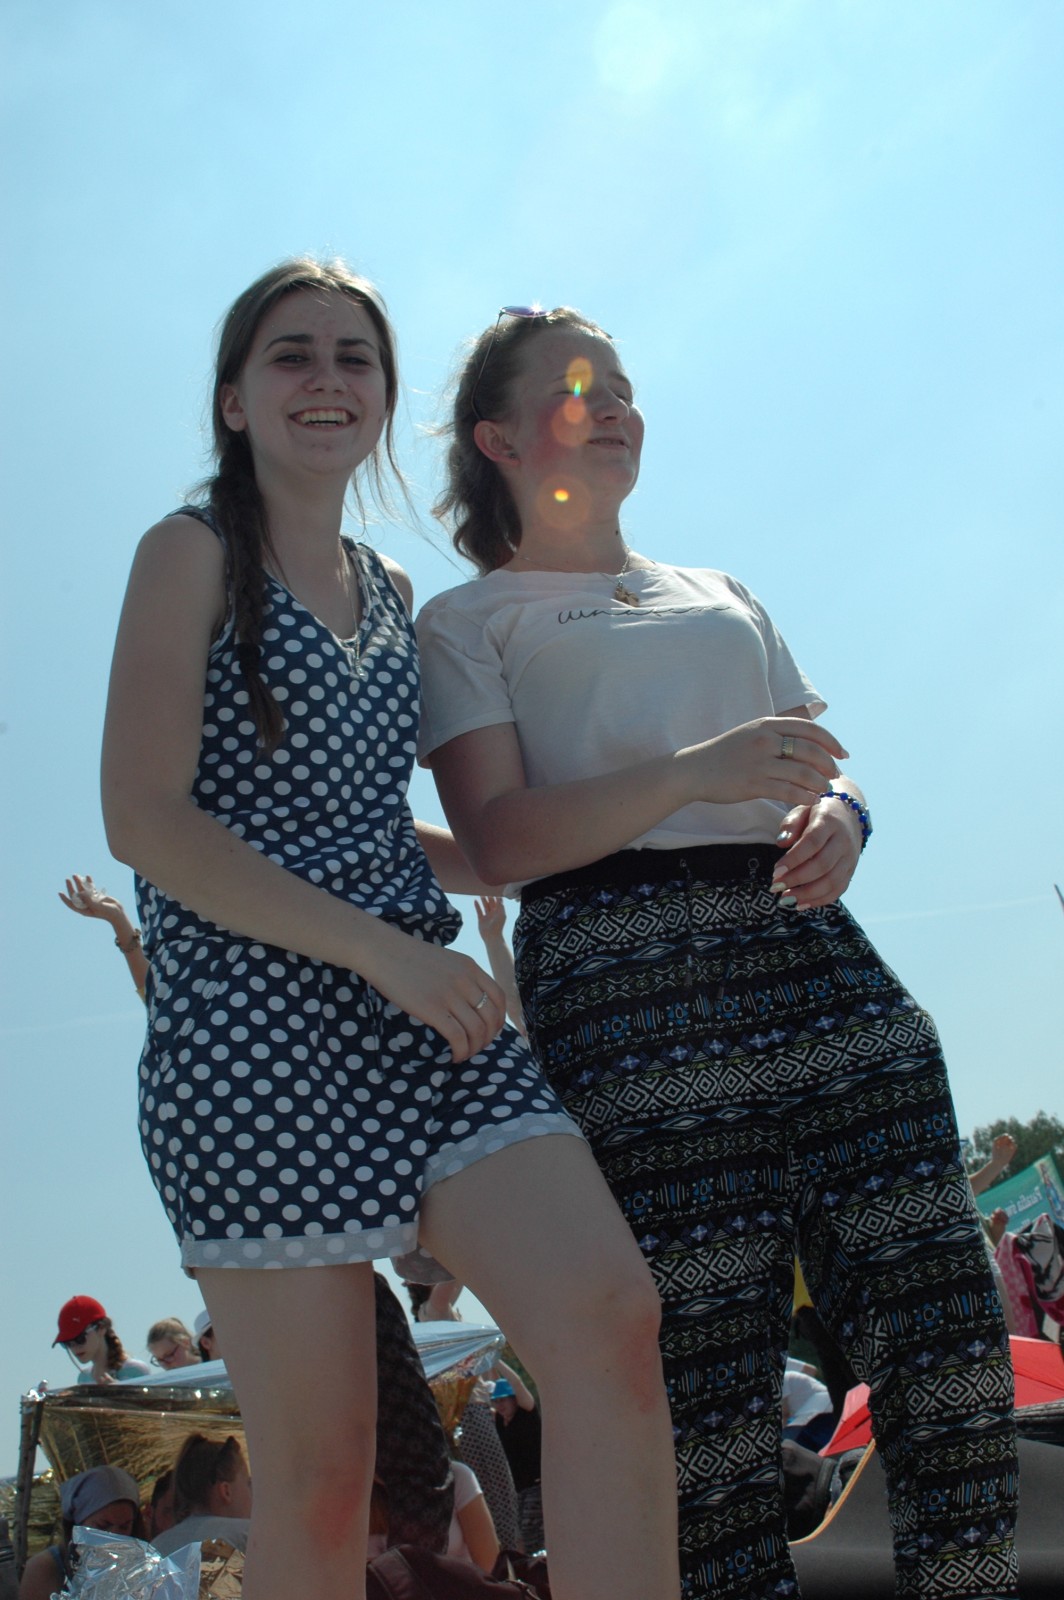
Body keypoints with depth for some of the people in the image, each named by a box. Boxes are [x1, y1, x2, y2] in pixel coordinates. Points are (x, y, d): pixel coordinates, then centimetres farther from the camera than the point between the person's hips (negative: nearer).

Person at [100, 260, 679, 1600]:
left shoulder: (392, 593, 20)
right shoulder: (194, 553, 1)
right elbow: (146, 818, -10)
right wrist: (384, 950, -15)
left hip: (421, 1021, 6)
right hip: (252, 1025, -5)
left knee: (610, 1315, -15)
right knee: (318, 1483, -4)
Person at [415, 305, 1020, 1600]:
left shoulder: (721, 594, 29)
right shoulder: (466, 622, 12)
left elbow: (819, 766, 23)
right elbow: (496, 839, -3)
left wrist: (836, 820, -2)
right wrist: (690, 775, -17)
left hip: (810, 948, 5)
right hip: (626, 975, -5)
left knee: (941, 1324, -4)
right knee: (707, 1387, -7)